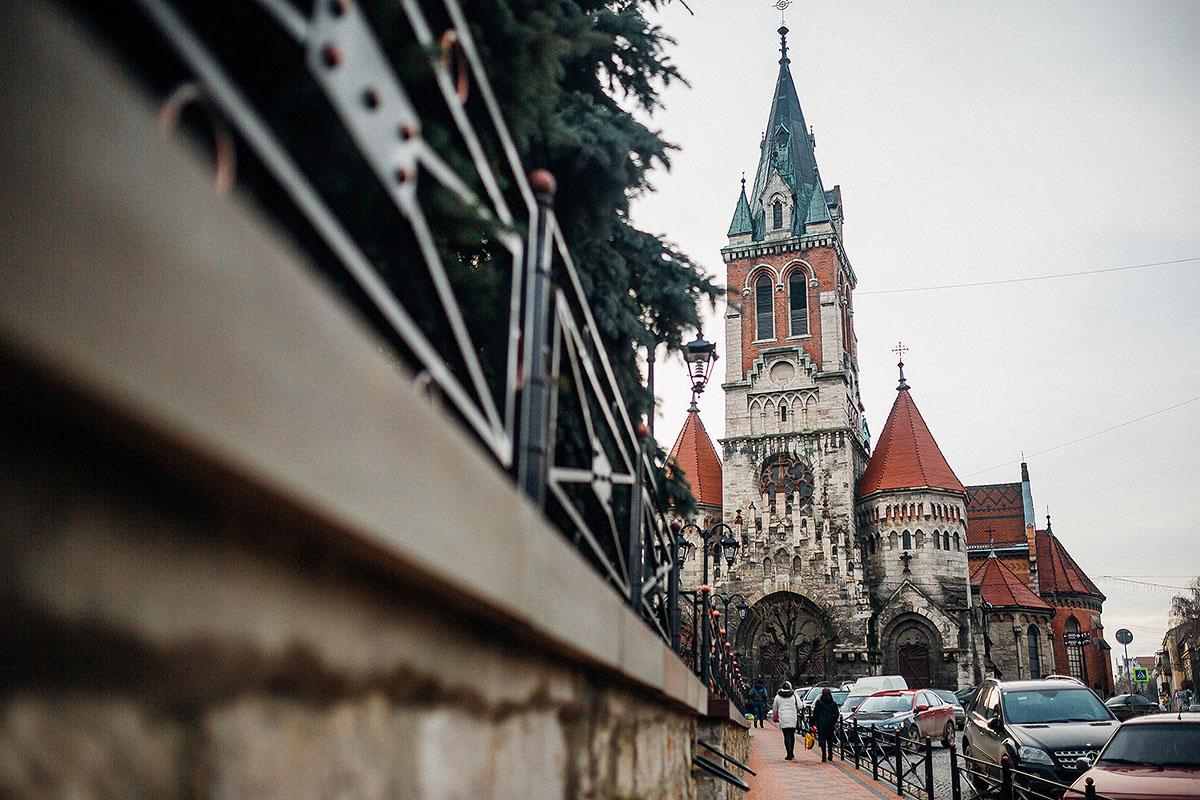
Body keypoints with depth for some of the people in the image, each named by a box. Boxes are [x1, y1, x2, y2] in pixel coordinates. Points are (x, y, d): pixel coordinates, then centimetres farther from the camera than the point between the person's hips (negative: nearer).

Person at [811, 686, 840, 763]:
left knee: (822, 739, -3)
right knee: (830, 739, 14)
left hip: (821, 724, -3)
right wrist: (834, 722, 13)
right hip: (830, 724, 3)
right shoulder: (834, 703, 4)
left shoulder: (819, 702, -3)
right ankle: (830, 756, 18)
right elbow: (837, 714, 5)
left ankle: (824, 756, -13)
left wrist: (814, 723, 0)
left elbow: (815, 713, -4)